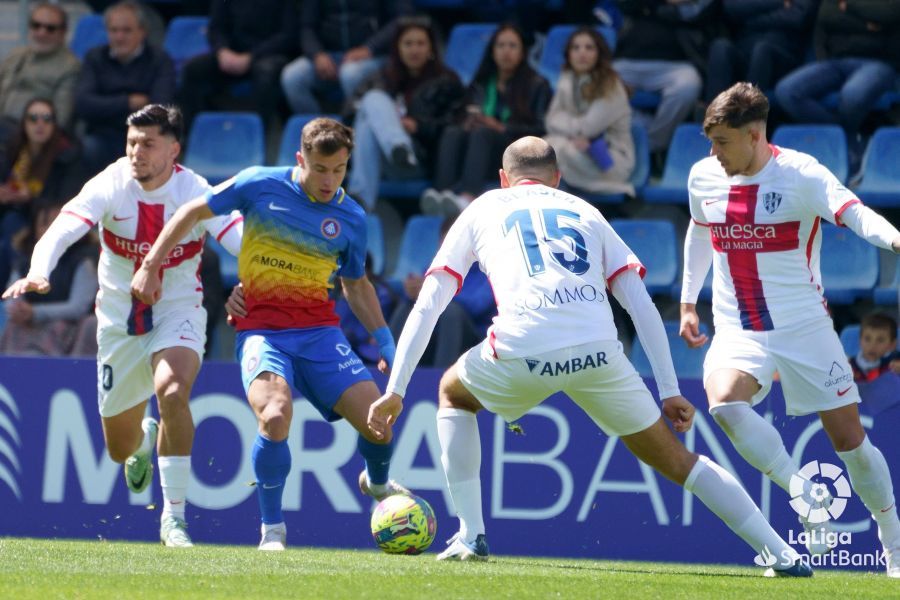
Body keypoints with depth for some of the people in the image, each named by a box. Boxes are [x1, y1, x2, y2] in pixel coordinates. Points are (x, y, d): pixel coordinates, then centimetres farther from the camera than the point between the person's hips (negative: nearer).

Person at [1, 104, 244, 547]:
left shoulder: (195, 193, -18)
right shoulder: (110, 186, -16)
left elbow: (242, 240, -30)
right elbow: (63, 229, -29)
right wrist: (38, 272, -49)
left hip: (178, 312, -2)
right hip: (119, 319, 2)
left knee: (172, 392, -35)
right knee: (120, 449, 12)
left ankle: (174, 516, -23)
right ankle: (144, 440, 55)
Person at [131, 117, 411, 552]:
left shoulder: (351, 218, 4)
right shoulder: (260, 186, -5)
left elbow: (356, 285, 20)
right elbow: (193, 212, 6)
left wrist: (385, 342, 11)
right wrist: (150, 266, 3)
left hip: (320, 332, 3)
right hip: (261, 330, -3)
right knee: (275, 418, -30)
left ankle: (377, 484, 28)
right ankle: (272, 529, -9)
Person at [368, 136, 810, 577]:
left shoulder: (481, 212, 26)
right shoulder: (585, 212, 29)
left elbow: (426, 307, 20)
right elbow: (642, 306, 20)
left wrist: (395, 391, 20)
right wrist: (670, 391, 20)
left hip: (522, 352, -1)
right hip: (597, 350, 1)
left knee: (452, 393, 32)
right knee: (674, 459, 15)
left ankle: (470, 536, 22)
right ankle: (782, 553, 8)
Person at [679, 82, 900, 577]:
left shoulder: (801, 175, -14)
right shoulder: (703, 178, 1)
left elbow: (855, 213, -31)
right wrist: (688, 302, 24)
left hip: (805, 328, -3)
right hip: (737, 330, 3)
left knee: (849, 438, -1)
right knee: (723, 401, -29)